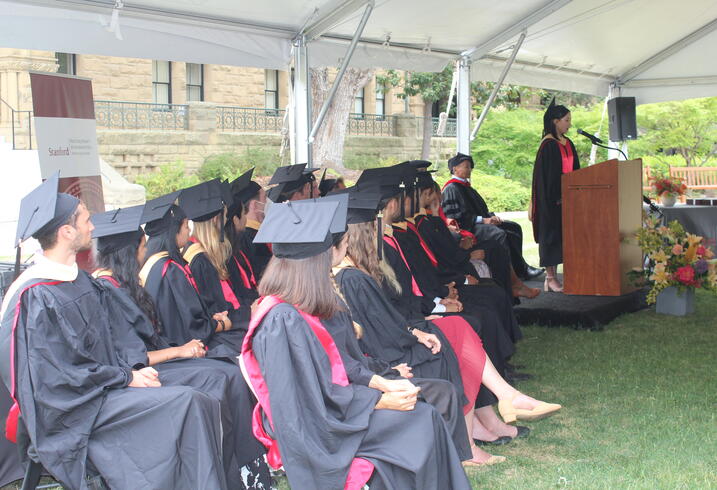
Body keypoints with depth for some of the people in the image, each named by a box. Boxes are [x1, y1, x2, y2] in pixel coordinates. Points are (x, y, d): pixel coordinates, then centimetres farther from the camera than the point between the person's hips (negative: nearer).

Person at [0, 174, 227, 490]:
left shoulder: (80, 280, 11)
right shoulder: (37, 298, -18)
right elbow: (60, 377, -19)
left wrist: (130, 371, -1)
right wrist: (127, 378, -13)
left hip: (100, 389, 9)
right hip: (71, 414, -9)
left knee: (203, 404, -10)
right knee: (185, 403, -21)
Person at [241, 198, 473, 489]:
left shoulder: (279, 307, 5)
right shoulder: (284, 320, -26)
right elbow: (315, 402, -24)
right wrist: (381, 400, -17)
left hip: (317, 409, 10)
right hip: (312, 431, -9)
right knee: (421, 420, -9)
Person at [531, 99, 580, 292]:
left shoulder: (568, 144, 13)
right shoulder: (548, 145, -11)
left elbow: (574, 169, 17)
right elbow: (544, 174, -15)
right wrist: (554, 197, -19)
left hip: (565, 196, 8)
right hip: (551, 197, -8)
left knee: (562, 234, 8)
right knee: (551, 233, -3)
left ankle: (553, 276, 13)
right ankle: (550, 278, 2)